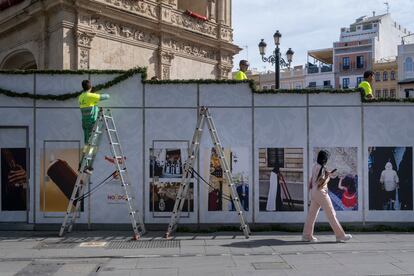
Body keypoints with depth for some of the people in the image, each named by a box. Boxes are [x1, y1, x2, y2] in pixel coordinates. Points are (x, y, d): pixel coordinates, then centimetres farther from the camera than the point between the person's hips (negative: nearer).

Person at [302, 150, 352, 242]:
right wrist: (328, 176, -12)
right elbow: (321, 184, -20)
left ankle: (307, 236, 11)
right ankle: (340, 235, 7)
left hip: (313, 192, 9)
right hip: (320, 193, -9)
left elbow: (311, 181, 14)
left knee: (312, 214, 9)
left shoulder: (315, 166, 10)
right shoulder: (321, 168, -17)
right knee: (331, 214, 0)